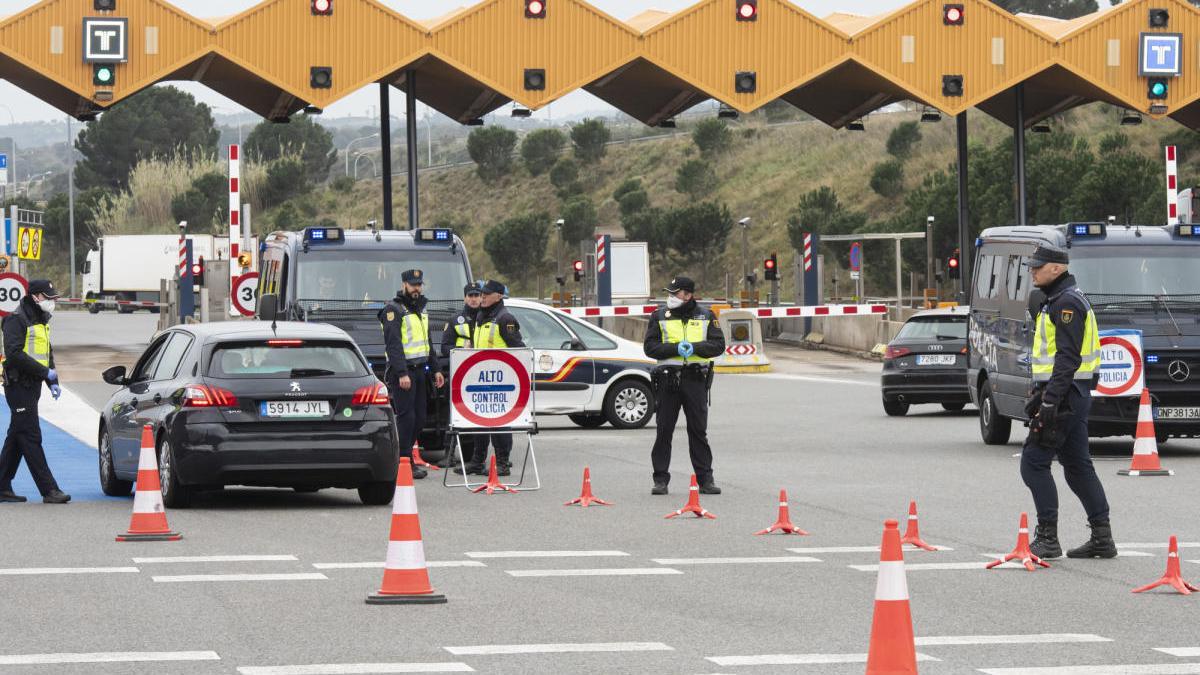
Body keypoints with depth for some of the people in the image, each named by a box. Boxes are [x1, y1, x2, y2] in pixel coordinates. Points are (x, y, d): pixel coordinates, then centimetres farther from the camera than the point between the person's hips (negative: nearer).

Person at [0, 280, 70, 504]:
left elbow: (47, 353, 26)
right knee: (31, 438, -10)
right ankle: (49, 490, -13)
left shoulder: (41, 321, 18)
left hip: (32, 385, 10)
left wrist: (53, 382, 13)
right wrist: (45, 372, -20)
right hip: (18, 385, -10)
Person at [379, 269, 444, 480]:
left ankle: (403, 458, 12)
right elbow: (393, 344, -15)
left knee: (419, 418, 6)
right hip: (402, 372, -8)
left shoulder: (420, 310, 20)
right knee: (406, 417, -11)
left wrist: (435, 369, 20)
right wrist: (402, 373, -22)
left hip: (420, 371, 8)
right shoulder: (393, 310, -7)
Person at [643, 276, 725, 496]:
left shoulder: (705, 316, 8)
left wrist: (695, 347, -13)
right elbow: (650, 347, 0)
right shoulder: (660, 316, 7)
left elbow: (718, 345, 3)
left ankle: (705, 479, 7)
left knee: (699, 431, 3)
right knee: (664, 431, 1)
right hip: (668, 379, 0)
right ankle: (660, 479, 6)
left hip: (696, 379, 0)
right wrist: (676, 348, -14)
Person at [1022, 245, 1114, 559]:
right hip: (1073, 396, 11)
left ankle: (1047, 538, -6)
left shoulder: (1067, 303, -15)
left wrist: (1050, 401, -26)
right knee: (1078, 465, 11)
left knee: (1034, 462, -7)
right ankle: (1102, 537, 12)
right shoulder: (1057, 300, 18)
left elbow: (1068, 357, -22)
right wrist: (1041, 392, 24)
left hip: (1064, 394, -11)